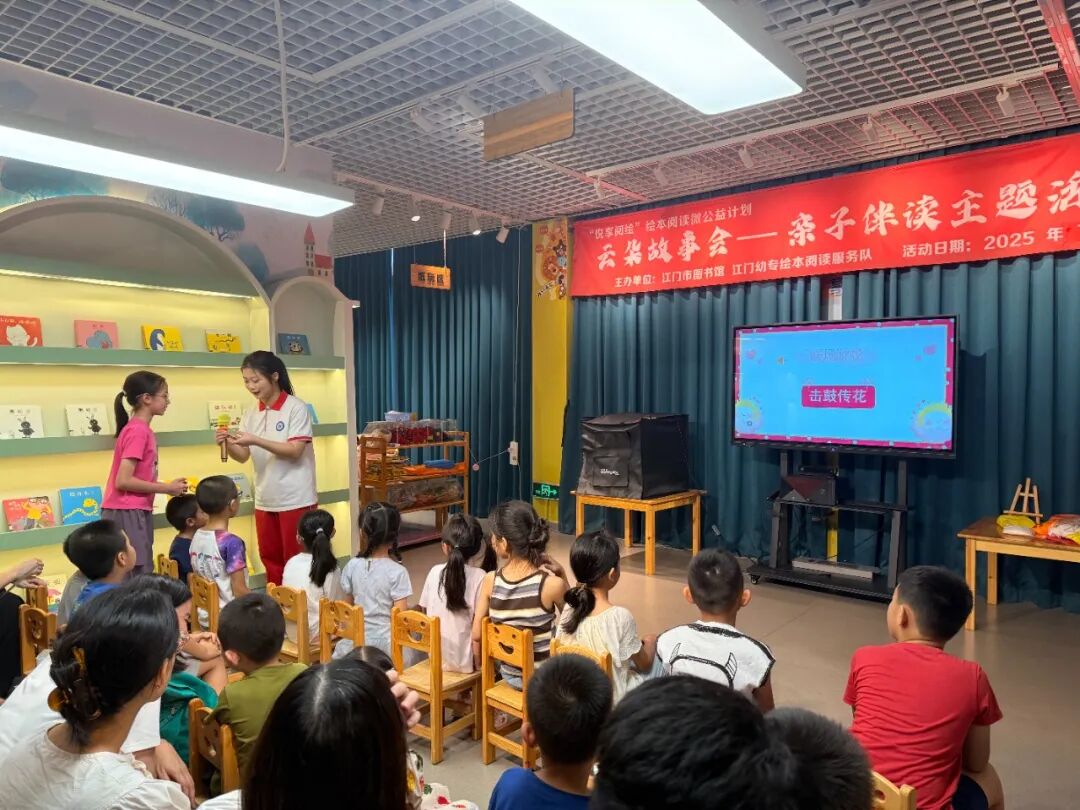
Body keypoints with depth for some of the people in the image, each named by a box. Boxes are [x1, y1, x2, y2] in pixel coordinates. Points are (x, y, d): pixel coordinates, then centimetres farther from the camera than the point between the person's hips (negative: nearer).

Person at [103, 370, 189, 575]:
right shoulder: (138, 430, -15)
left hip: (134, 512, 10)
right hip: (127, 513, -10)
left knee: (141, 574, 12)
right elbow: (123, 481, -20)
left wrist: (167, 487, 7)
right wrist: (166, 488, -13)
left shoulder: (139, 429, 13)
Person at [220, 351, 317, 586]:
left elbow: (295, 451, -17)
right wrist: (228, 444, -15)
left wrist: (256, 440, -25)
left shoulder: (296, 408, -11)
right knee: (270, 560, 15)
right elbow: (243, 456, 6)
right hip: (265, 500, 6)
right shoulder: (250, 413, 7)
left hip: (295, 499, -6)